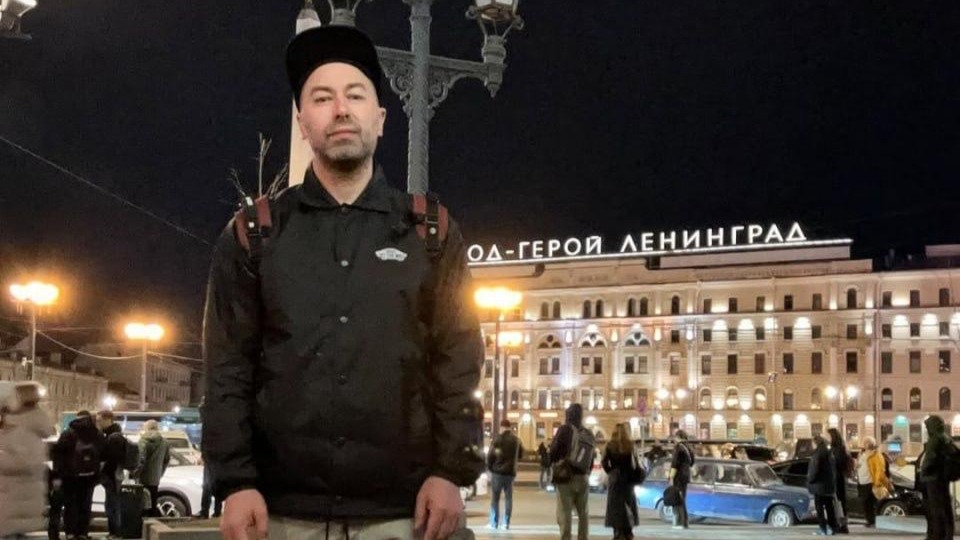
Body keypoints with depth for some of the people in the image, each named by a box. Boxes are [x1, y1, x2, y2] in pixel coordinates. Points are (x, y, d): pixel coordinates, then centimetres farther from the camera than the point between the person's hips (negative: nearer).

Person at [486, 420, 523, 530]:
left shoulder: (498, 439, -10)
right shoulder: (516, 440, 3)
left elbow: (490, 455, -12)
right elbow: (520, 455, 14)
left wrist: (490, 467, 2)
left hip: (498, 471, -3)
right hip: (510, 472, 3)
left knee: (495, 498, 5)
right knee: (509, 497, 10)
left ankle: (494, 523, 3)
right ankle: (506, 523, 6)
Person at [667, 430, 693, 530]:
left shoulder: (678, 447, -12)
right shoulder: (688, 448, 12)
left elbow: (675, 463, -17)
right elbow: (691, 463, 20)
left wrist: (671, 478, -16)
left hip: (678, 476, -8)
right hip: (686, 476, 8)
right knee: (682, 500, 15)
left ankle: (679, 523, -9)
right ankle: (685, 522, 15)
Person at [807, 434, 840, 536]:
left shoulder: (817, 454, -16)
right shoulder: (829, 453, 11)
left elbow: (814, 470, -19)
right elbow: (833, 469, 15)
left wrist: (810, 480, -6)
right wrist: (833, 481, 20)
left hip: (819, 484, -8)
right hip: (830, 484, 8)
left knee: (819, 508, -3)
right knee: (829, 507, 12)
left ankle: (824, 528, -5)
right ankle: (833, 527, 14)